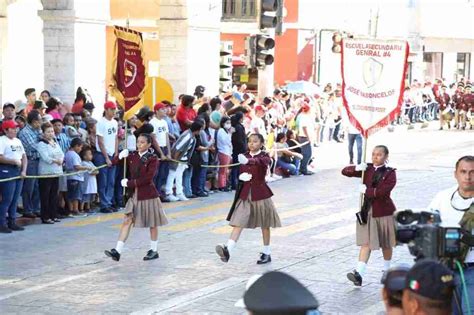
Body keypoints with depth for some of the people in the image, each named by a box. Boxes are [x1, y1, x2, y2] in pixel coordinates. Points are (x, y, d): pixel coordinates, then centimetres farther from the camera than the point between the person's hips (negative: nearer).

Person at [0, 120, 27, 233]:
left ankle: (12, 222, 17)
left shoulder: (18, 141, 16)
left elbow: (24, 157, 17)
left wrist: (24, 170, 4)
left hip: (18, 171, 8)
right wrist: (14, 161, -15)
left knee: (15, 199, 10)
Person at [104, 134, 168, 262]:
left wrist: (130, 183, -17)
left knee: (152, 223, 7)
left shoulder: (152, 159, -9)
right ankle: (117, 251, -7)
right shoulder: (132, 157, 6)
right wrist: (120, 157, -8)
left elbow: (148, 178, -18)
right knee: (127, 220, -2)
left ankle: (154, 250, 21)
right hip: (134, 194, 5)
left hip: (148, 194, -5)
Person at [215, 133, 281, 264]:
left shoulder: (264, 156, -8)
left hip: (260, 193, -3)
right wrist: (242, 176, -10)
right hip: (245, 193, 3)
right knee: (239, 222, -9)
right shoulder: (244, 156, 7)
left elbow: (261, 161, -33)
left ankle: (267, 253, 23)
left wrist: (248, 161, -54)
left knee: (264, 224, 9)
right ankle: (228, 250, -25)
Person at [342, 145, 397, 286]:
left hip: (384, 212, -2)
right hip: (367, 211, 2)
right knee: (366, 243, -5)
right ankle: (359, 274, -16)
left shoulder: (390, 173, -7)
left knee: (386, 244, 13)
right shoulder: (367, 169, 6)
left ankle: (386, 271, 32)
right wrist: (356, 168, -13)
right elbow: (345, 171, 5)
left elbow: (383, 191, -22)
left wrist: (366, 190, -15)